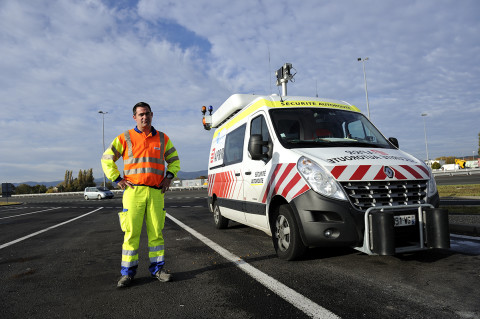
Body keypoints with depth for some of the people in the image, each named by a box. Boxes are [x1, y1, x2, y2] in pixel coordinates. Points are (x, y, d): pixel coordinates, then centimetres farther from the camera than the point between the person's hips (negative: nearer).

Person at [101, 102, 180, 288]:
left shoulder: (163, 138, 12)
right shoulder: (125, 138, 5)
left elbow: (174, 160, 23)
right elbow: (106, 159, 9)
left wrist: (169, 176, 7)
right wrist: (117, 179, 1)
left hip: (156, 192, 2)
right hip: (133, 191, -2)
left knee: (156, 232, 5)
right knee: (131, 232, 0)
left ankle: (157, 269, 18)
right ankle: (128, 272, 13)